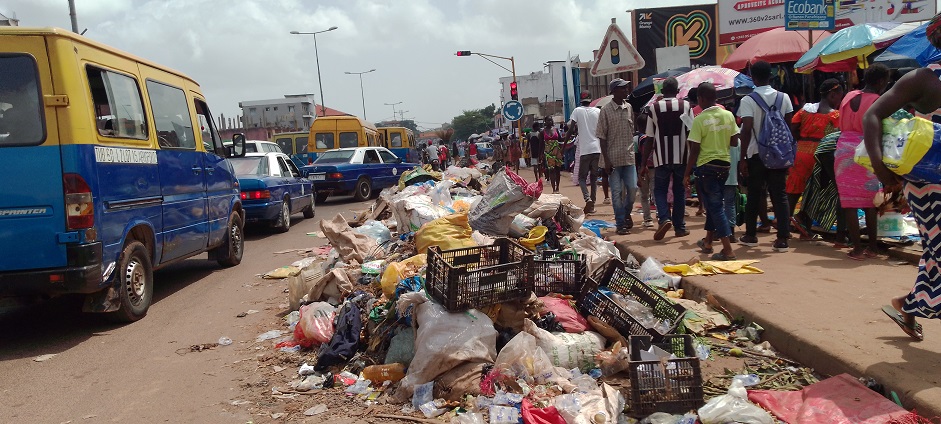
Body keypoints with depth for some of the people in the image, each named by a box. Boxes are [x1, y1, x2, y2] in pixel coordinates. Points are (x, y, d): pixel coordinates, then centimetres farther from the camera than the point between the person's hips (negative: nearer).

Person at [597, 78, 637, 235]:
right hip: (613, 158, -4)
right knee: (617, 192, 1)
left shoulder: (629, 108, 7)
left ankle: (626, 213, 28)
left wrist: (634, 151, 11)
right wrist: (606, 160, -11)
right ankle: (620, 224, 10)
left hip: (629, 157, 4)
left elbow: (632, 130, 15)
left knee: (632, 188, 2)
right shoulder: (606, 110, -6)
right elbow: (602, 136, -6)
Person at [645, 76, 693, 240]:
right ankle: (679, 227, 14)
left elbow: (650, 137, 0)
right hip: (681, 156, 1)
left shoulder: (654, 107, -2)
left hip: (661, 157, -1)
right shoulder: (686, 106, -1)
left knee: (660, 189, 11)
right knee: (679, 191, 11)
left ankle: (664, 218, -12)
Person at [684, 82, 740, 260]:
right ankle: (708, 241, 33)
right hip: (725, 164, 6)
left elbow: (694, 150, -13)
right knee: (714, 203, 19)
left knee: (715, 206, -4)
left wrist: (687, 174, -6)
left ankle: (728, 250, -8)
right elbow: (734, 142, 6)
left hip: (706, 166, -6)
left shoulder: (699, 120, -13)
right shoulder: (728, 115, 2)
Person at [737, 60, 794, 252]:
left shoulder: (748, 100, -9)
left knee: (754, 195, 10)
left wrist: (743, 157, -11)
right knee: (779, 194, 4)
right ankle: (783, 239, -1)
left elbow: (747, 130, -15)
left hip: (756, 154, -2)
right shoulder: (783, 98, 3)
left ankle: (750, 235, 20)